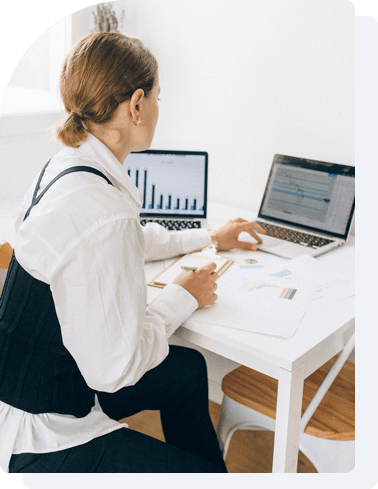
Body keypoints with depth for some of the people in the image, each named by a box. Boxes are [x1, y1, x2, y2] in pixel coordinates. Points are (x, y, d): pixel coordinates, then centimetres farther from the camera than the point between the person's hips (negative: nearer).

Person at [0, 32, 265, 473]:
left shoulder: (66, 166, -1)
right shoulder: (100, 212, -33)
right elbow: (113, 367, -25)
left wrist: (210, 238, 26)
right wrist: (183, 296, -10)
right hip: (41, 439, -9)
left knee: (189, 369, 21)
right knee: (203, 474, 1)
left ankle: (206, 467, 41)